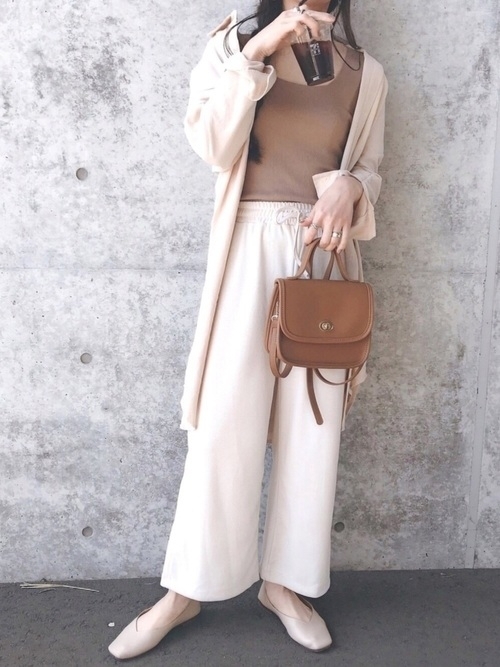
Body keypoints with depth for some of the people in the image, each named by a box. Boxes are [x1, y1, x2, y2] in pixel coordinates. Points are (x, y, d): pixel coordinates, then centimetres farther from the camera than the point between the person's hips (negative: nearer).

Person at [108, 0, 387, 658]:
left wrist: (348, 189, -9)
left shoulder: (365, 72, 12)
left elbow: (370, 170, 13)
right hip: (250, 247, -2)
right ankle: (188, 588, 12)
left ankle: (286, 580, 20)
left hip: (325, 253, 2)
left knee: (312, 423, 4)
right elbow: (214, 146, -4)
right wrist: (256, 54, -12)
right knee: (225, 419, -4)